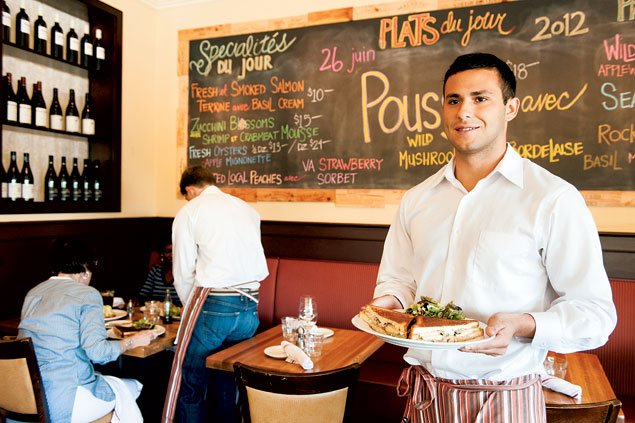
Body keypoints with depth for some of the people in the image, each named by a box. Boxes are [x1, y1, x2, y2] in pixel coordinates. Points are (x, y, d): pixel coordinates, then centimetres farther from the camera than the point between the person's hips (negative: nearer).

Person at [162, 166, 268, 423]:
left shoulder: (188, 212, 3)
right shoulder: (247, 208, 17)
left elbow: (183, 273, 2)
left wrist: (191, 309, 19)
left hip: (214, 305, -5)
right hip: (250, 307, 6)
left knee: (192, 385, 8)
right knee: (227, 382, 19)